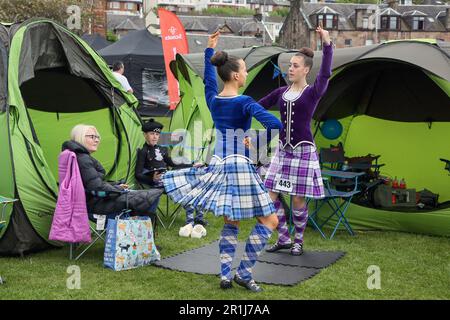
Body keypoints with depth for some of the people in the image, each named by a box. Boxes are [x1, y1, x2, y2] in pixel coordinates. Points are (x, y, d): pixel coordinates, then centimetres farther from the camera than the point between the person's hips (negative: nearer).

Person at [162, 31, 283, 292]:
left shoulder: (212, 99, 6)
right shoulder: (244, 102, -13)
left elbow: (209, 78, 28)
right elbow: (275, 124, -26)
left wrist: (209, 50, 36)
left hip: (217, 165, 7)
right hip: (240, 166, -7)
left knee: (231, 222, 18)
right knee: (269, 220, 3)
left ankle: (225, 275, 14)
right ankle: (244, 273, 1)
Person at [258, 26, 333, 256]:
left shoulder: (312, 92, -6)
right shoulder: (281, 92, 9)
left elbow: (325, 74, -25)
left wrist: (327, 44, -34)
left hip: (303, 150, -5)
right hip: (283, 149, 5)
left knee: (298, 199, 0)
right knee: (270, 195, 2)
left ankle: (298, 241, 18)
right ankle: (283, 239, 16)